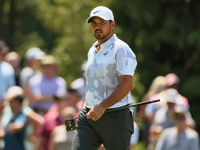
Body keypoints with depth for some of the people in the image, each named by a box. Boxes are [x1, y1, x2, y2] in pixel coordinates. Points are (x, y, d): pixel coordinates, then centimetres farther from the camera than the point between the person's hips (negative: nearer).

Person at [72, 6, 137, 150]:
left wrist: (102, 106, -22)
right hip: (90, 115, 7)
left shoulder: (121, 49, -8)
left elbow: (126, 85, -18)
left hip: (114, 116, -7)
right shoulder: (92, 51, 19)